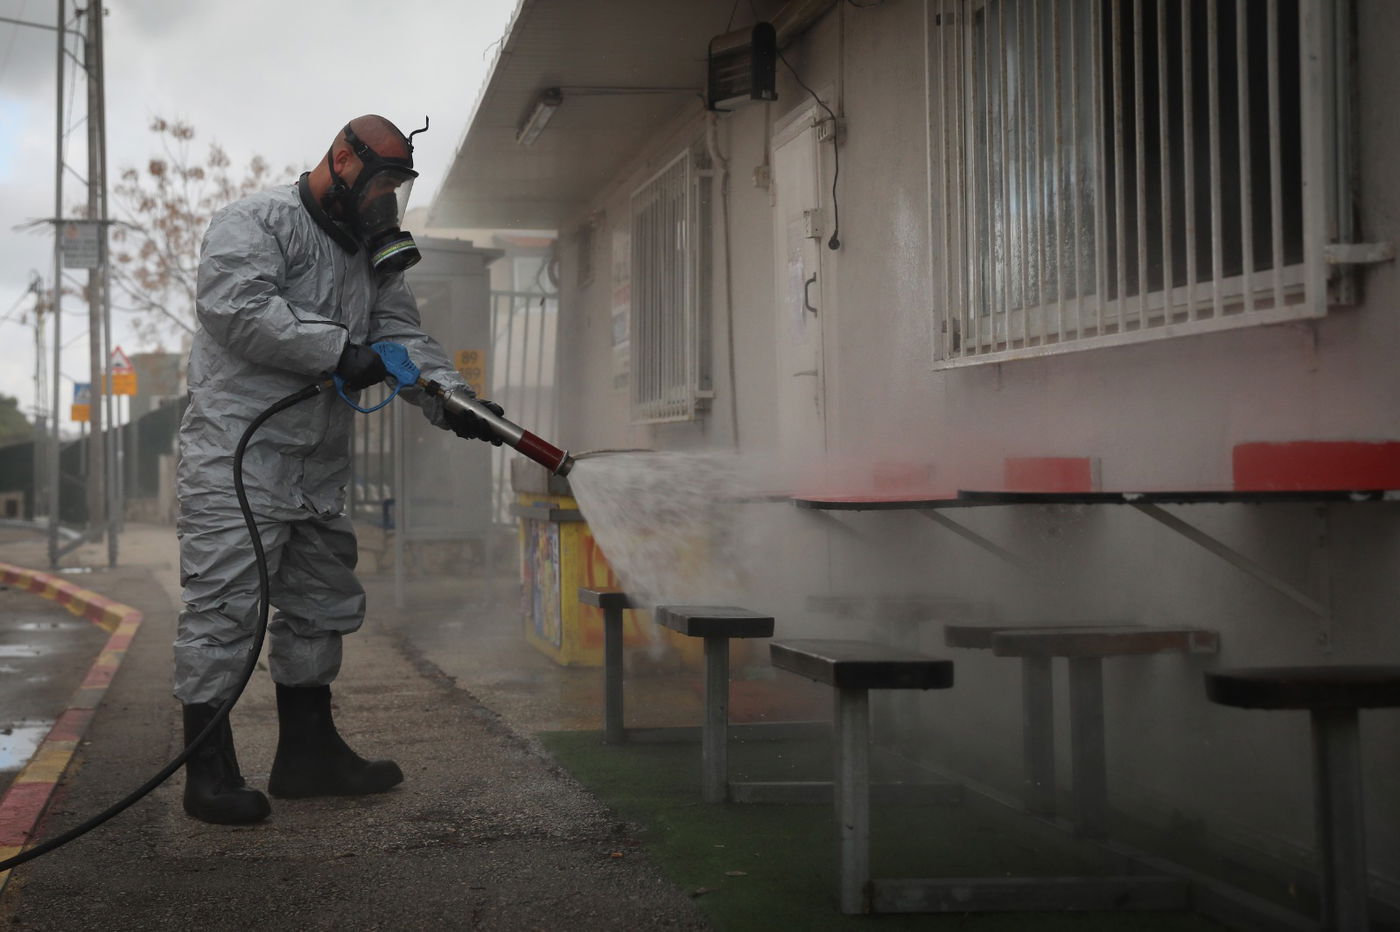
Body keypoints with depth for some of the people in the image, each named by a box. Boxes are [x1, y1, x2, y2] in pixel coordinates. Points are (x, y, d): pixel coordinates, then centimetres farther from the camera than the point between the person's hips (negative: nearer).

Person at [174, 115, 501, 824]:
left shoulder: (372, 256, 18)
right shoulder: (255, 222, -7)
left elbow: (403, 339, 11)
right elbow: (237, 306, -23)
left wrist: (452, 399, -8)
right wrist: (339, 350, -21)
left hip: (319, 467, 9)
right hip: (235, 454, -9)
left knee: (322, 602, 14)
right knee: (224, 603, -9)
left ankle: (308, 752, 25)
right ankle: (208, 770, -3)